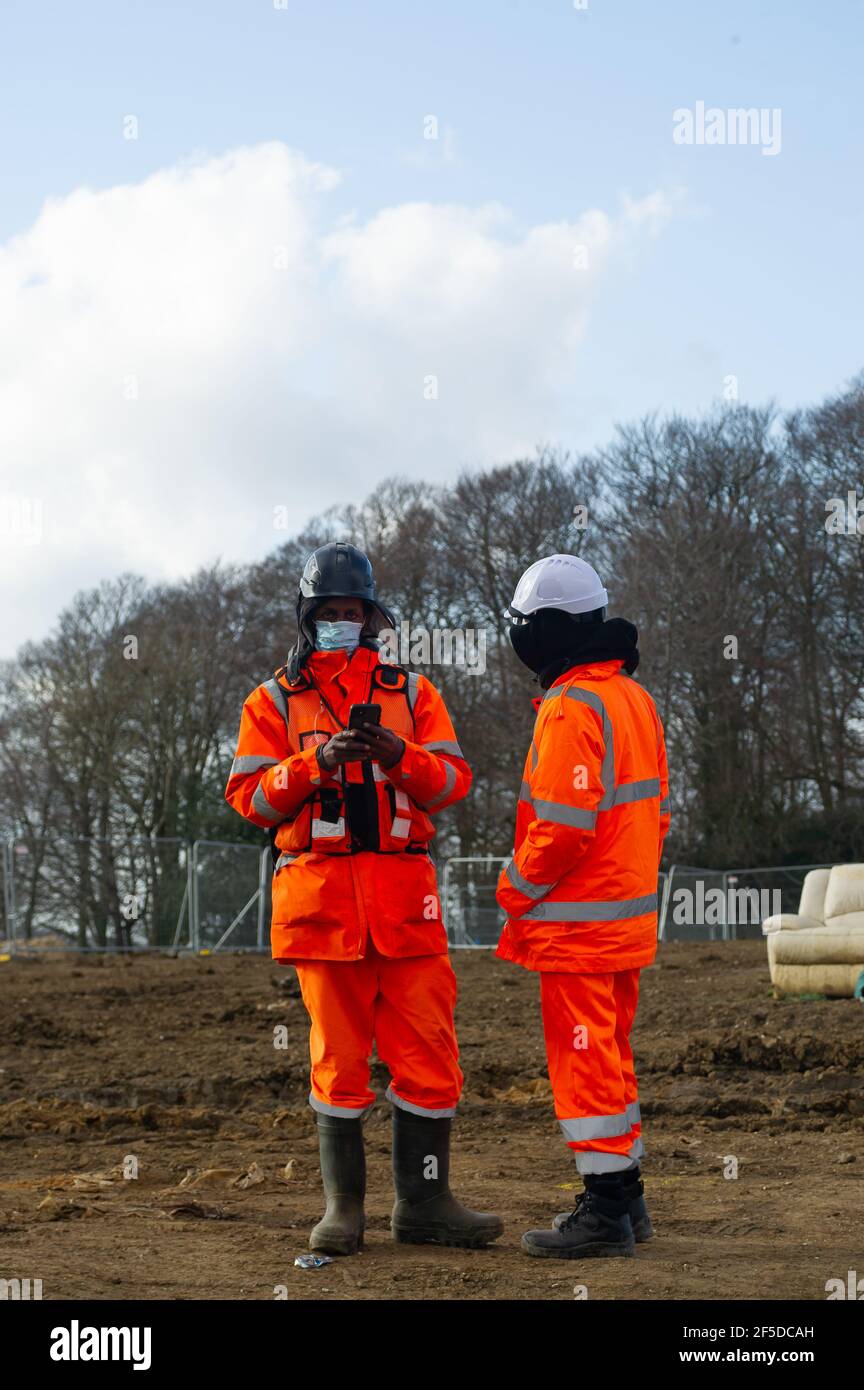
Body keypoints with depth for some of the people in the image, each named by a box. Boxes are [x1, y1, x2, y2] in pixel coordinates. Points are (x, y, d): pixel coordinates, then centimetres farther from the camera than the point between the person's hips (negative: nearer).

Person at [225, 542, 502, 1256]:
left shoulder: (413, 693, 13)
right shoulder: (275, 701, 10)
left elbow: (453, 780, 2)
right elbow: (250, 796, 0)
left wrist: (399, 754, -17)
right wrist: (314, 762, -16)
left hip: (406, 900, 1)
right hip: (321, 896, -1)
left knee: (429, 1050, -1)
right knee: (339, 1056, 3)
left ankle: (423, 1202, 9)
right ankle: (344, 1205, 13)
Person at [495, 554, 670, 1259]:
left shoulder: (571, 708, -18)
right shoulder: (634, 698, 12)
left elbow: (563, 826, -23)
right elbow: (657, 808, 17)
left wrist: (516, 891, -9)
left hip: (578, 921, -9)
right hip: (630, 911, 9)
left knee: (585, 1061, -2)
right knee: (611, 1055, 17)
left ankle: (605, 1212, 3)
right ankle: (624, 1195, 25)